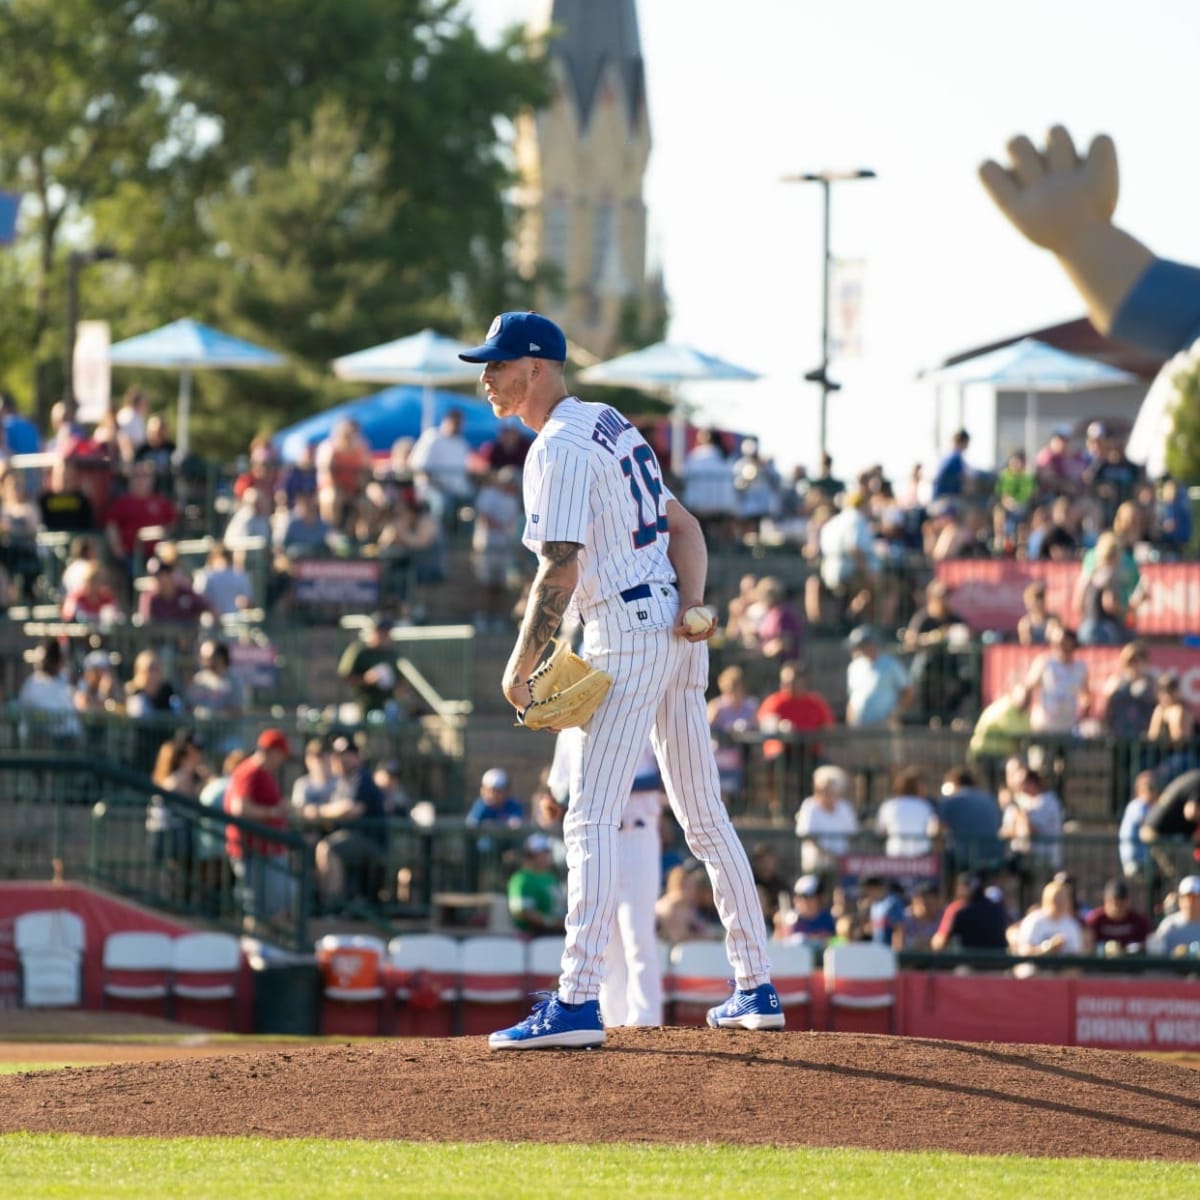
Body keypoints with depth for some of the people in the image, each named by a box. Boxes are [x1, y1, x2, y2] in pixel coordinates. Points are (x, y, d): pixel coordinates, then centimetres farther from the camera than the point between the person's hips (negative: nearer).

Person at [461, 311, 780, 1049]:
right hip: (680, 627, 10)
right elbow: (685, 527, 14)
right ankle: (757, 990, 18)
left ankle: (578, 1003, -23)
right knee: (705, 815, 15)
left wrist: (521, 667, -14)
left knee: (592, 818, -14)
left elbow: (559, 572, -20)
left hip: (628, 630, -10)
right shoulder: (612, 426, 17)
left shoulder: (558, 448, -12)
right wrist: (691, 605, -1)